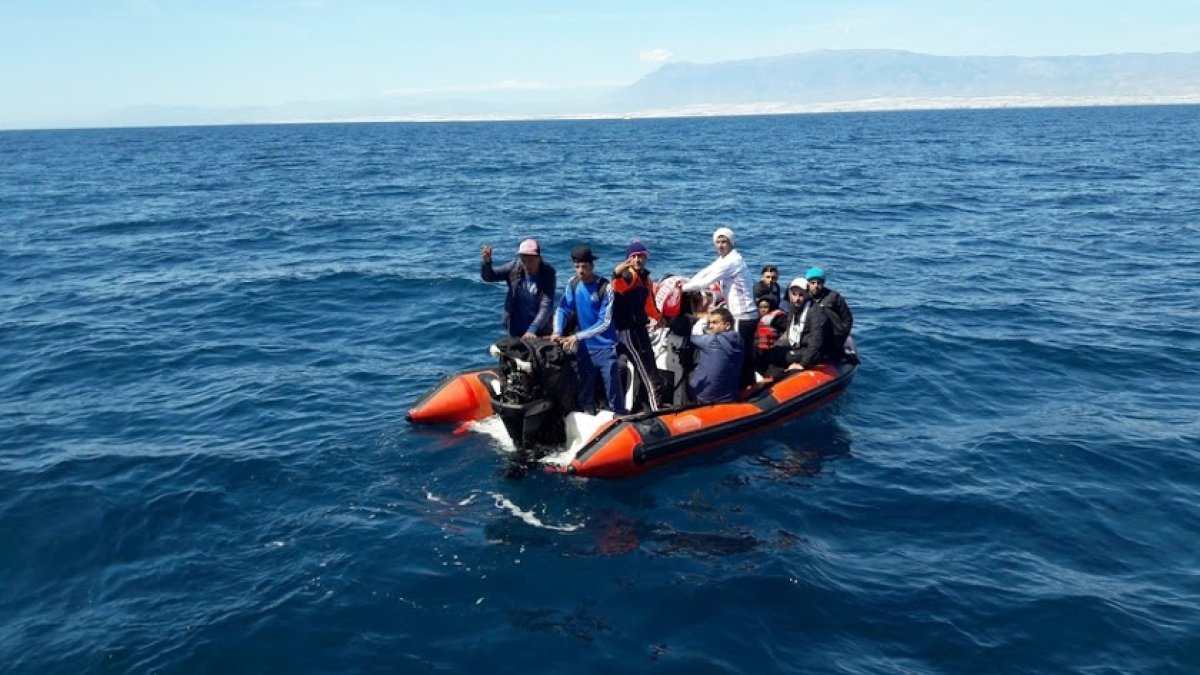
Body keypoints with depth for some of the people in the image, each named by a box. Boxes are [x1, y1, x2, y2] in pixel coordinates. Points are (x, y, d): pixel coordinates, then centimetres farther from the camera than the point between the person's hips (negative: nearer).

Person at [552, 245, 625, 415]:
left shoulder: (605, 287, -15)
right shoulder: (573, 284, 0)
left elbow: (604, 322, -18)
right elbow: (562, 309, -2)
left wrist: (577, 336, -24)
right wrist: (557, 332, -20)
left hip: (606, 348, -5)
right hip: (584, 348, 5)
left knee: (613, 393, -3)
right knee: (585, 391, 15)